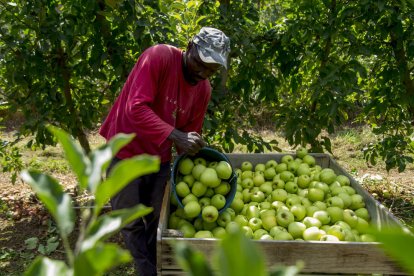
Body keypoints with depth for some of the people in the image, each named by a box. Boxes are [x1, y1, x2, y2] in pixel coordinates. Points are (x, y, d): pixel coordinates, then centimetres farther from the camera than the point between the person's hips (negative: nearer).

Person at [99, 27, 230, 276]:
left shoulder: (204, 89, -2)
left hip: (160, 159, 5)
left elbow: (191, 132, 7)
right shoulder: (159, 57, -21)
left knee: (157, 221, 10)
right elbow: (137, 108, -30)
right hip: (126, 153, -5)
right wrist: (176, 136, -38)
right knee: (131, 223, 2)